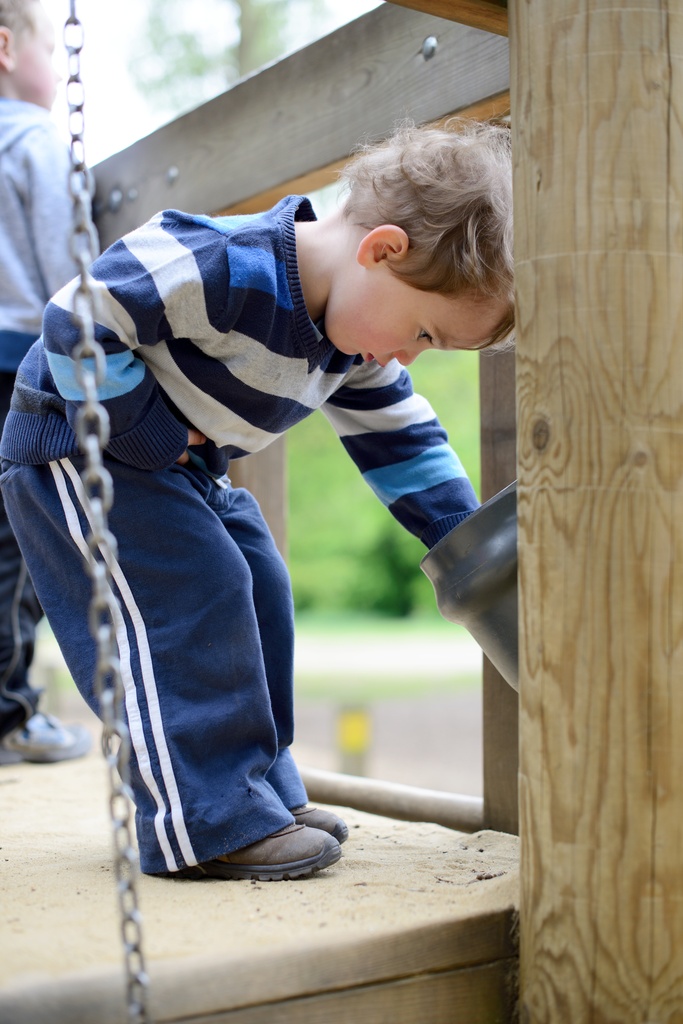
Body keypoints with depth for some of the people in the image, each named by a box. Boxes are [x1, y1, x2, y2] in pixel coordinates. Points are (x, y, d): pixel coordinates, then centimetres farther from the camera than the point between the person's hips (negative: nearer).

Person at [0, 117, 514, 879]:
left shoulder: (358, 344, -4)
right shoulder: (224, 269, -33)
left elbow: (400, 444, 6)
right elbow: (77, 319, -32)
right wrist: (147, 433, -26)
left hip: (185, 465, 10)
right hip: (80, 450, -9)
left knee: (257, 594, 8)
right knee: (190, 597, -18)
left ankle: (261, 792, 18)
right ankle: (209, 823, -12)